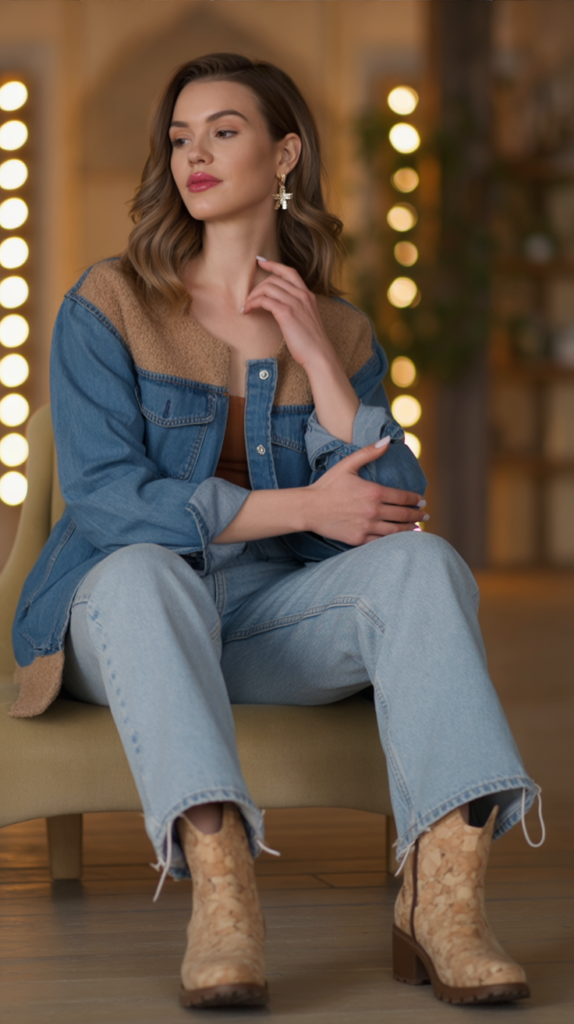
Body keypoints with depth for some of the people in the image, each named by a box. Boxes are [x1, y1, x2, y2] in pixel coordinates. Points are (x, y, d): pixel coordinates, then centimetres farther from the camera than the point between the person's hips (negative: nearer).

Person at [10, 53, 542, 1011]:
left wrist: (316, 358, -8)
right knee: (143, 571, -38)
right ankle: (222, 895, -55)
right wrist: (305, 507, -18)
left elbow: (388, 515, -2)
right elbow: (101, 495, -13)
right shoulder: (109, 303, 0)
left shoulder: (341, 330, 10)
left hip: (275, 618, 3)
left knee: (424, 561, -26)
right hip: (122, 614, -2)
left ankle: (442, 903, -43)